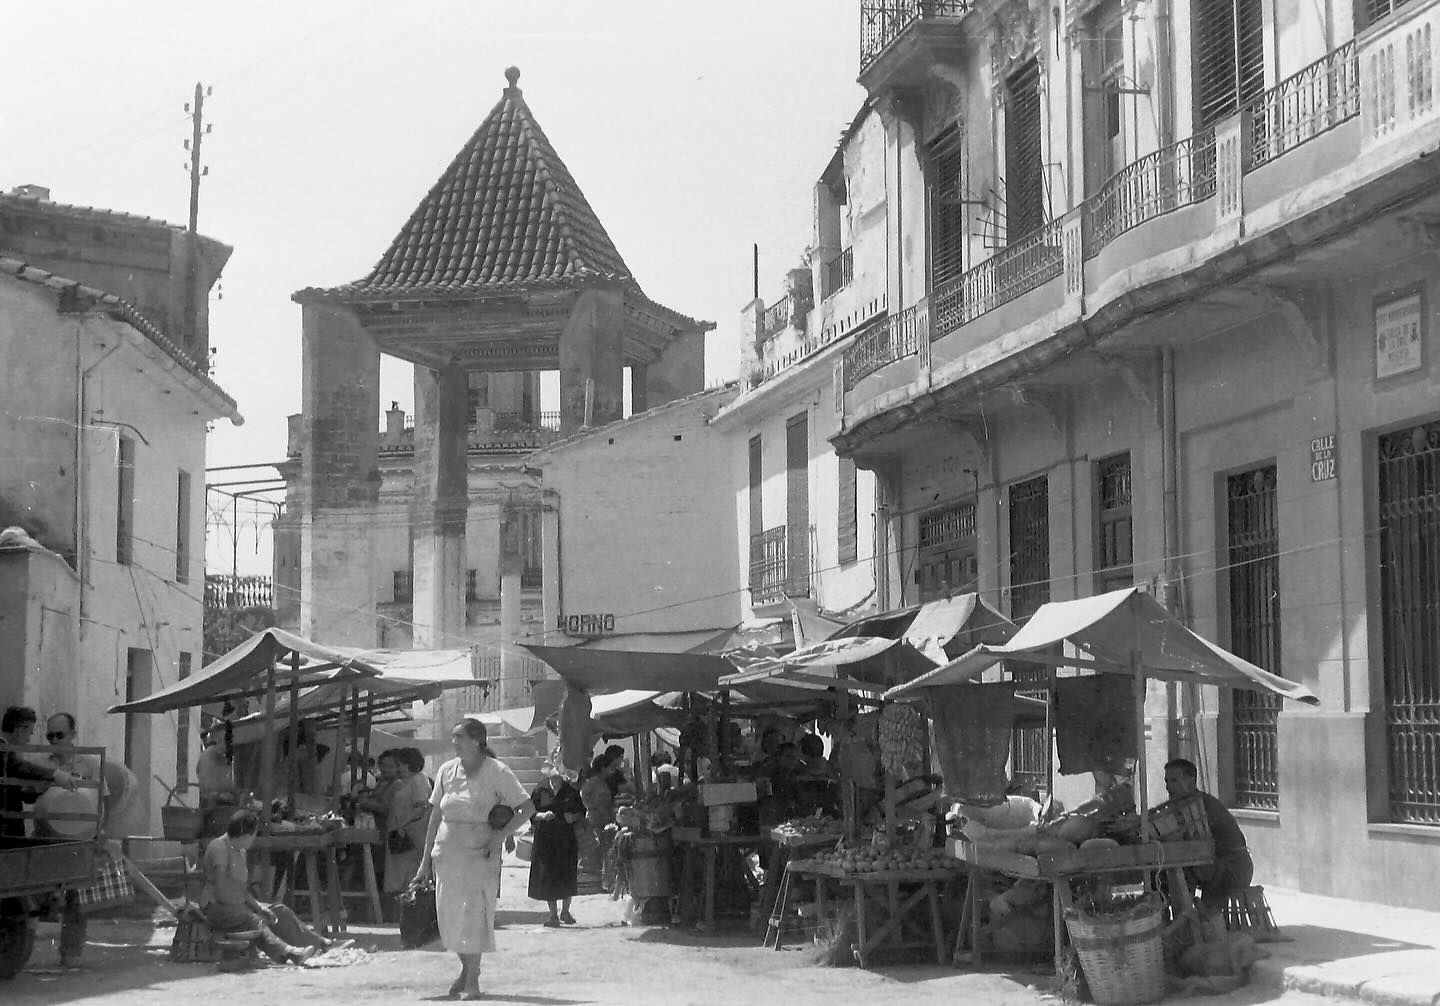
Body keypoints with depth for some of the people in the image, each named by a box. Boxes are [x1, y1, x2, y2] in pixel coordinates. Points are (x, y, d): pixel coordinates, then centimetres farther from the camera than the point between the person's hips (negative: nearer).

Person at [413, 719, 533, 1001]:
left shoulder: (496, 771, -6)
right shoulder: (447, 770, 7)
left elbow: (527, 807, -7)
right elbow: (435, 817, 12)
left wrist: (501, 834, -18)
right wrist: (425, 860, 10)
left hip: (479, 852, -4)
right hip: (447, 850, 4)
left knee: (475, 913, -8)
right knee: (450, 915, 5)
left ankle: (472, 980, 1)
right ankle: (466, 969, 26)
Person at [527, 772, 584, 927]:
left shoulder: (571, 791, 2)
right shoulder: (540, 791, 0)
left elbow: (582, 813, 8)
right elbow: (531, 813, 0)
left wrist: (573, 817, -12)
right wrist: (543, 815, -19)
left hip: (567, 838, 1)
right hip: (545, 838, -1)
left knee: (568, 875, 1)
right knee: (548, 876, -1)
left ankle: (565, 911, 19)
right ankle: (553, 915, 8)